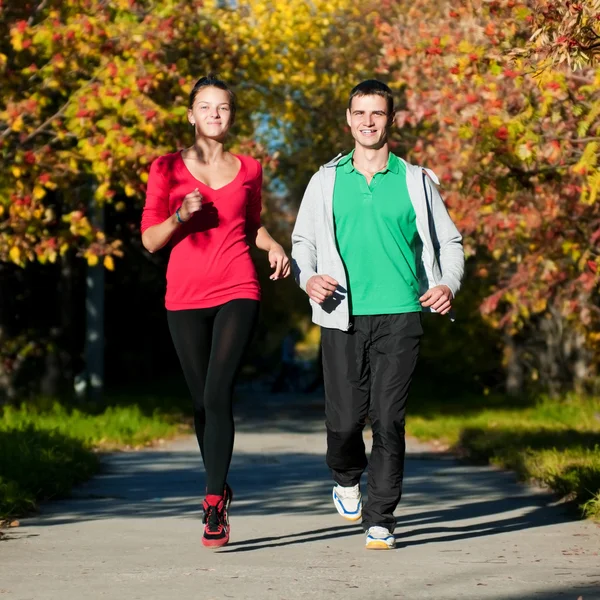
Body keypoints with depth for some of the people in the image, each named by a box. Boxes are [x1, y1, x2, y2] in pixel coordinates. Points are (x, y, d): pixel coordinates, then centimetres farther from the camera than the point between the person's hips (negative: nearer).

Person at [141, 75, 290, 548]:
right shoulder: (167, 168, 5)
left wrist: (272, 245, 8)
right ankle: (220, 488, 28)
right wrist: (181, 216, -15)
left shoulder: (249, 170, 10)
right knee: (202, 401, 7)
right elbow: (150, 240, 3)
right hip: (186, 297, 1)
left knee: (217, 395, -17)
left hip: (237, 293, -1)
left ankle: (214, 505, -17)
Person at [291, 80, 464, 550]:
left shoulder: (415, 182, 8)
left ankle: (380, 519, 2)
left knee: (389, 419, -8)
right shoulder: (327, 182, 10)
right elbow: (303, 241, 16)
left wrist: (448, 285, -4)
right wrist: (309, 278, -4)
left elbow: (450, 242, 14)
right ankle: (347, 477, 33)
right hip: (343, 317, 1)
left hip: (399, 316, -1)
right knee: (345, 419, -1)